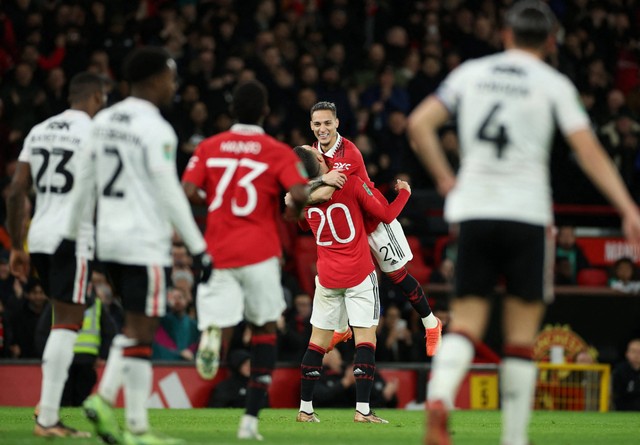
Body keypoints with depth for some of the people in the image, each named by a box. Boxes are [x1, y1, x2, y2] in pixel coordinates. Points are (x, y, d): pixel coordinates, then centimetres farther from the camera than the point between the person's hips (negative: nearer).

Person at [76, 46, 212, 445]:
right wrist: (199, 248, -11)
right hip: (145, 243, -8)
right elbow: (170, 194, -16)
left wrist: (72, 233, 24)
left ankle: (105, 397, 3)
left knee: (137, 324, 18)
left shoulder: (103, 122, 10)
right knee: (141, 330, -4)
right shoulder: (156, 130, -14)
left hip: (109, 237, 8)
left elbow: (85, 182, 15)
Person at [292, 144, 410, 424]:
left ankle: (305, 409, 12)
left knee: (318, 341, 10)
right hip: (359, 275, -3)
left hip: (327, 279, 3)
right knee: (366, 338, -2)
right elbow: (386, 215, -1)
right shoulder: (352, 184, -12)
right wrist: (404, 192, 15)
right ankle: (362, 409, -10)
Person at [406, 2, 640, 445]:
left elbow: (419, 124, 6)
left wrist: (445, 178, 15)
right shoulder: (553, 84, 1)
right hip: (527, 216, -2)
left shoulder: (471, 72, 10)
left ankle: (439, 398, -25)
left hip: (474, 211, 2)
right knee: (521, 334, 5)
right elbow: (589, 150, -7)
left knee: (466, 322, 3)